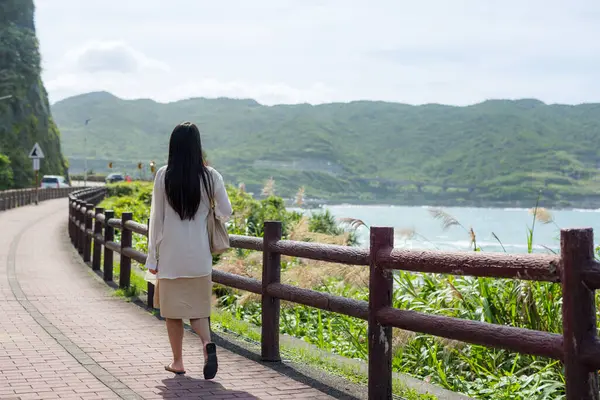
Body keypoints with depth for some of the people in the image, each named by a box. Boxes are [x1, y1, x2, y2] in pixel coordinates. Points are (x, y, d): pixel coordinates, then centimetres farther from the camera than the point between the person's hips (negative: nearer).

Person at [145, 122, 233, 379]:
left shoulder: (163, 176, -6)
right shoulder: (210, 176, -4)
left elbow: (156, 218, -2)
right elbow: (226, 211, 1)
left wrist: (152, 256, 4)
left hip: (170, 253, -1)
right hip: (199, 254, 1)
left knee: (173, 309, 11)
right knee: (198, 306, 11)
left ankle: (178, 362, 17)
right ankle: (207, 343, -16)